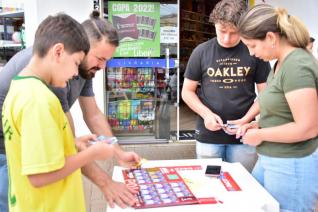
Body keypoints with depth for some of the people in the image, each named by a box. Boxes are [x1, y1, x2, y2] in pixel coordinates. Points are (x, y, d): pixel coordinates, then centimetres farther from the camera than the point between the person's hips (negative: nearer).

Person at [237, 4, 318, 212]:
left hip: (292, 166, -9)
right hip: (270, 160, 9)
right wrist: (259, 125, 4)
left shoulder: (297, 66, -22)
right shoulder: (282, 62, 7)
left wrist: (261, 135, -14)